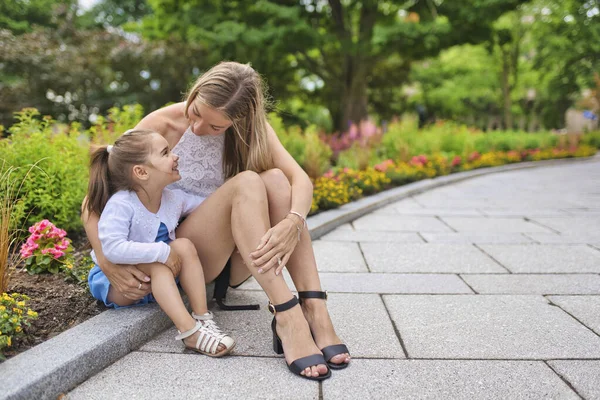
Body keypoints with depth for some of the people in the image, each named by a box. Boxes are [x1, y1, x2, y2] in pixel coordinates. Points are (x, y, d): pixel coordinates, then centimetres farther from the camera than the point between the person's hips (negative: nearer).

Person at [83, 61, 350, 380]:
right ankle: (286, 317, -40)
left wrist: (292, 223, -39)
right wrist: (109, 264, -23)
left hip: (231, 260, 3)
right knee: (246, 183, -29)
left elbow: (300, 178, -18)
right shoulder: (162, 125, -12)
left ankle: (313, 307, -33)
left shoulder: (252, 128, -3)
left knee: (275, 179, -24)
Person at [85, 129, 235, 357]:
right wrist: (161, 252, -38)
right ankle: (189, 331, -39)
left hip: (158, 278, 6)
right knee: (157, 263, -32)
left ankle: (202, 318, -22)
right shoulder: (121, 204, -28)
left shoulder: (174, 199, -8)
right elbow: (112, 249, -39)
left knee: (184, 246, -19)